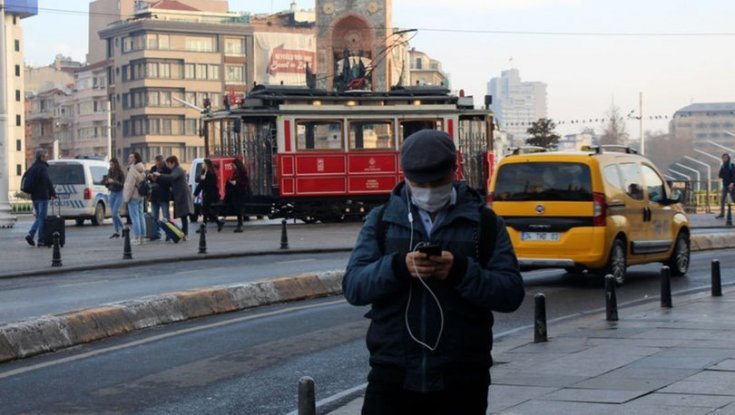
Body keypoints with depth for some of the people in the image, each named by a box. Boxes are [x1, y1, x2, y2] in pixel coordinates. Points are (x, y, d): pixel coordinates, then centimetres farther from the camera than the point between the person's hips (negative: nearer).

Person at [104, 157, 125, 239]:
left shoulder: (120, 173, -10)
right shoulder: (110, 172, 8)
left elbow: (123, 184, -15)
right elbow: (106, 185, 15)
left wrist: (114, 182, -25)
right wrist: (107, 182, -8)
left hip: (119, 193, -7)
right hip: (112, 193, 7)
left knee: (115, 213, -13)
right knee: (113, 213, 6)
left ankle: (123, 228, 5)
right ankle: (117, 232, 11)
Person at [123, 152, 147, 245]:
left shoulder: (133, 170, -16)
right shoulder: (142, 170, 15)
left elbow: (130, 185, -19)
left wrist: (127, 197, -16)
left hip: (133, 196, -9)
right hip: (141, 196, 9)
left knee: (134, 216, -8)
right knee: (140, 215, 12)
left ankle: (137, 238, -10)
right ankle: (142, 237, 13)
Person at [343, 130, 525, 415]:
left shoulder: (485, 222, 6)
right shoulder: (381, 220, 8)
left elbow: (512, 293, -3)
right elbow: (352, 286, -3)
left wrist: (461, 271, -21)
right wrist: (397, 267, -22)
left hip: (460, 381, 0)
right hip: (392, 377, 0)